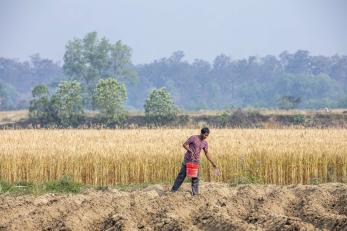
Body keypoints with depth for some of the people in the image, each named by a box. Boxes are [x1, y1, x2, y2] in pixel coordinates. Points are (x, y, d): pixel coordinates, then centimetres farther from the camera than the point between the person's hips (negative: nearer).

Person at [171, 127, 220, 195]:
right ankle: (173, 190, 12)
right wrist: (190, 151, -26)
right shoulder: (193, 138, -13)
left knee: (195, 178, 0)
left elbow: (207, 154, 9)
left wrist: (213, 164, 7)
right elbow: (184, 144, -9)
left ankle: (195, 192, 6)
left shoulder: (205, 143, 1)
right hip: (187, 160, -3)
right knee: (181, 176, 2)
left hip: (196, 161, 3)